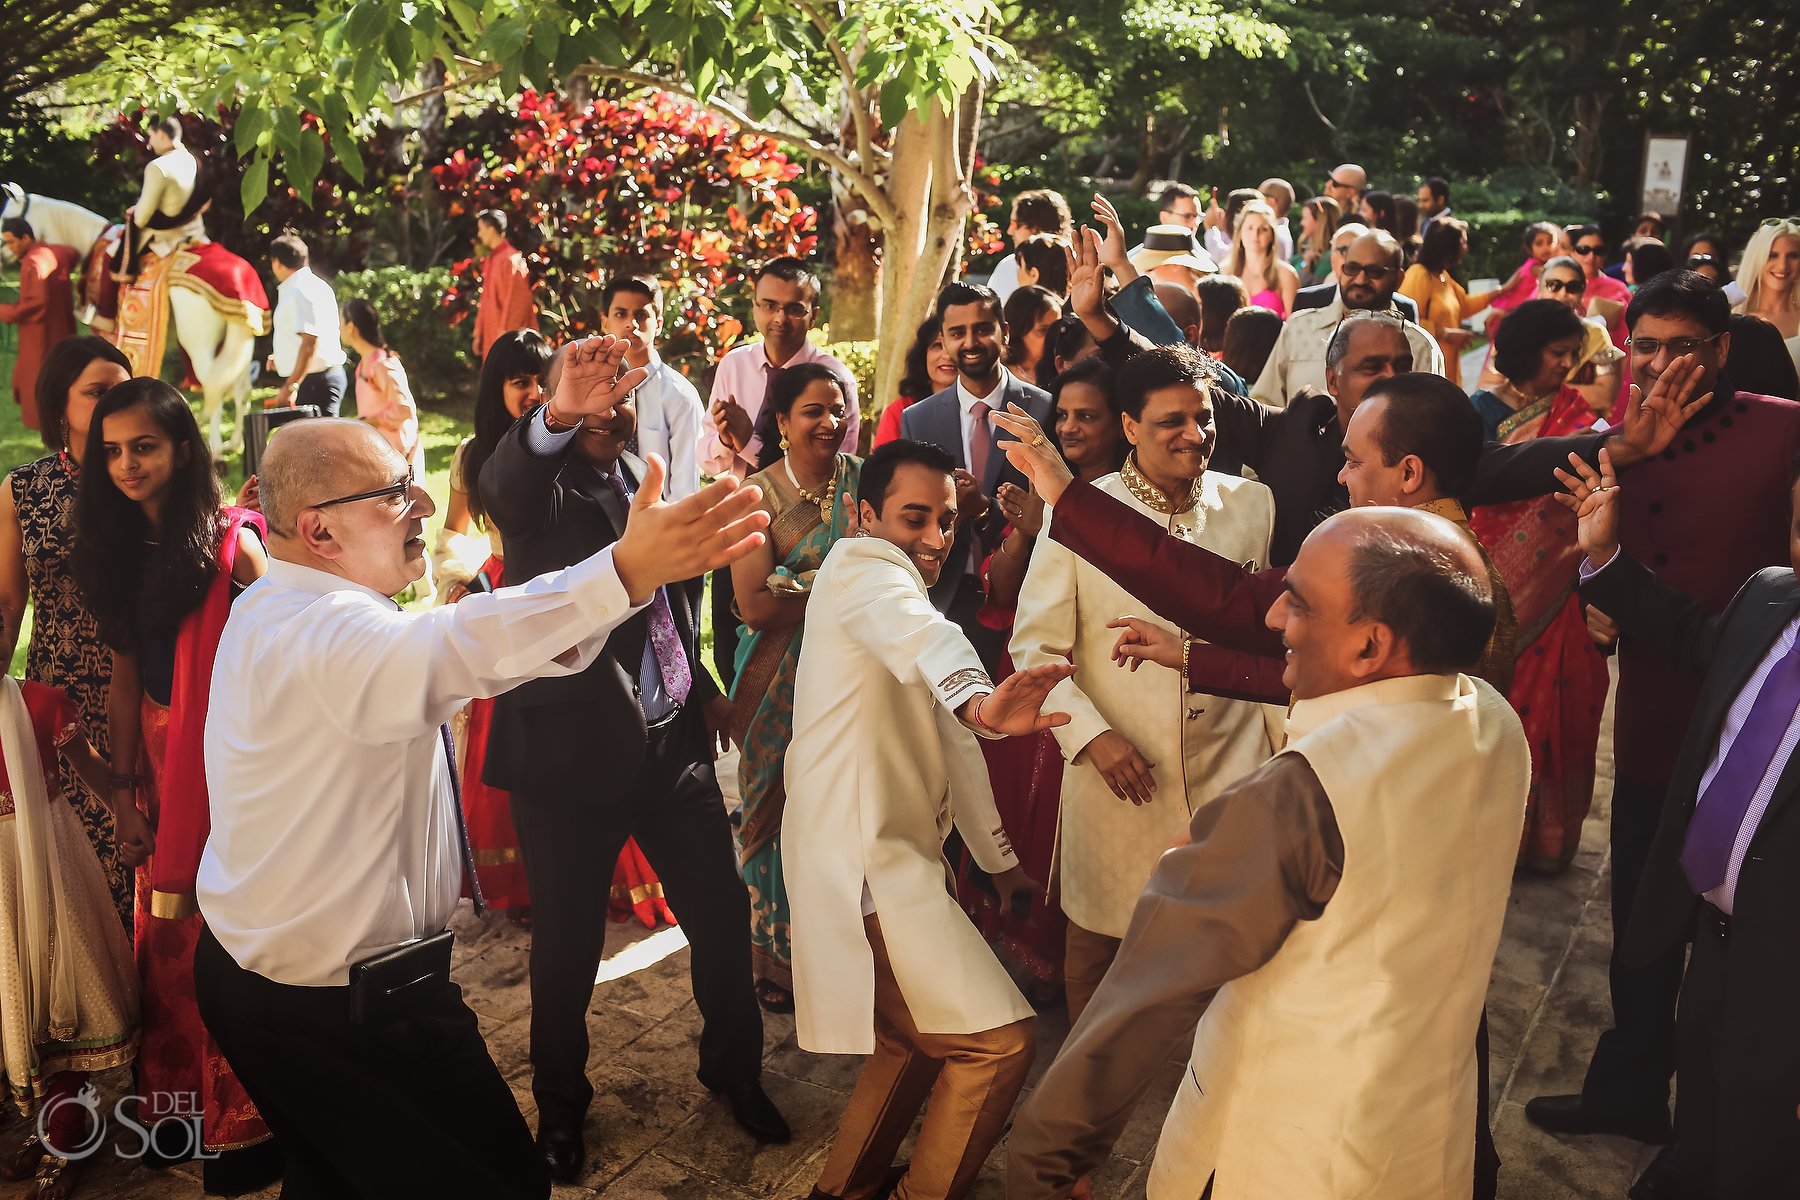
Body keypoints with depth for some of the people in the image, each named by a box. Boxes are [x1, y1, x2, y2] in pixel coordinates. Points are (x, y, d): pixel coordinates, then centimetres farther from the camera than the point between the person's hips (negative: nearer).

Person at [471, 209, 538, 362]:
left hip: (509, 339, -9)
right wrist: (479, 334, 18)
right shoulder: (489, 260, 15)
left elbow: (517, 302, -17)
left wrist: (504, 333, -19)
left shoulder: (512, 259, -13)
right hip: (491, 339, 9)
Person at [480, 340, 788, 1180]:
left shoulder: (645, 476, 10)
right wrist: (558, 414, -54)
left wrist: (703, 690, 16)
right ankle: (560, 1108, 33)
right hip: (573, 748, -5)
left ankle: (733, 1070, 36)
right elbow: (503, 483, -35)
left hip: (673, 742, 5)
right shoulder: (541, 486, -9)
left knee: (724, 915, 11)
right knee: (567, 947, 8)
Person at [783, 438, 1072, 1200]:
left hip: (891, 856, 10)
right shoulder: (863, 565, -8)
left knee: (914, 1036, 24)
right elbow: (923, 637, -35)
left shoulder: (898, 589, 23)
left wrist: (1001, 860, 25)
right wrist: (976, 700, -55)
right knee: (998, 1039, -6)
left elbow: (950, 745, 26)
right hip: (861, 860, -10)